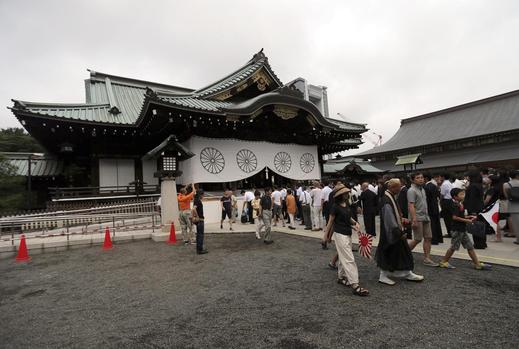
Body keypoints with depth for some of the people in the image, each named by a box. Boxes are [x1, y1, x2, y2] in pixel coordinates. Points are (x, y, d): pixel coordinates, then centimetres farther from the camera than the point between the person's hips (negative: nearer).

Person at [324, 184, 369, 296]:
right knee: (349, 259, -10)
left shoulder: (346, 205, 7)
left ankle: (340, 277, 31)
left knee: (343, 257, 17)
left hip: (348, 234, 8)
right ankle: (354, 285, -9)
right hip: (340, 234, -8)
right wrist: (326, 236, -3)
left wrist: (355, 222, -1)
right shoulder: (335, 207, -14)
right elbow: (331, 222, -9)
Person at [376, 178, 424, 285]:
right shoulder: (387, 201, -26)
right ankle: (383, 276, 16)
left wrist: (401, 219, 10)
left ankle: (408, 274, 32)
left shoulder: (391, 197, 6)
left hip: (394, 232, 10)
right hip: (391, 233, -10)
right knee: (389, 253, 2)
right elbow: (390, 220, -25)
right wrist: (400, 233, -20)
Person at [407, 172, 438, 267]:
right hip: (417, 218, -8)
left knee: (428, 238, 6)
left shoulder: (422, 189, 15)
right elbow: (411, 206, -19)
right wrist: (414, 220, -25)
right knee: (418, 239, -5)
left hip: (425, 217, 8)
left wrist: (427, 215, 17)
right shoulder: (412, 190, -12)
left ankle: (427, 259, 13)